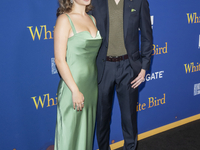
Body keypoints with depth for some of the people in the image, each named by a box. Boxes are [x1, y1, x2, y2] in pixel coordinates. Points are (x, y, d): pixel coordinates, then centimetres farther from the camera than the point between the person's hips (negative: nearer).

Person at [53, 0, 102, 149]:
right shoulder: (64, 19, -10)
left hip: (92, 84, 7)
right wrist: (75, 90, -17)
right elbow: (59, 60, -15)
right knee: (71, 132, 5)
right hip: (73, 84, -6)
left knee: (86, 130, 17)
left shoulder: (92, 19, 9)